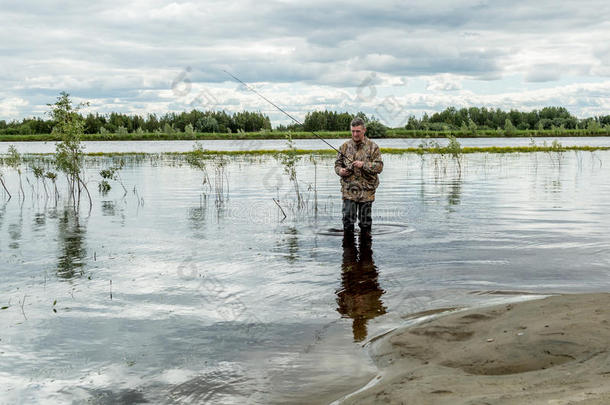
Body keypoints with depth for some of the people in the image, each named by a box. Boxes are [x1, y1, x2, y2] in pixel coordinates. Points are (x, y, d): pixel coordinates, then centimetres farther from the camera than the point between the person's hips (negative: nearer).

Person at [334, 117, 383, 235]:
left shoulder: (372, 147, 1)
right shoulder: (345, 146, 8)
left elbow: (379, 166, -5)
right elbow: (337, 164, 14)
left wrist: (364, 165, -20)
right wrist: (340, 170, -10)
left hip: (366, 191, -1)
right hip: (348, 190, 1)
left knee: (365, 221, 7)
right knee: (347, 219, -4)